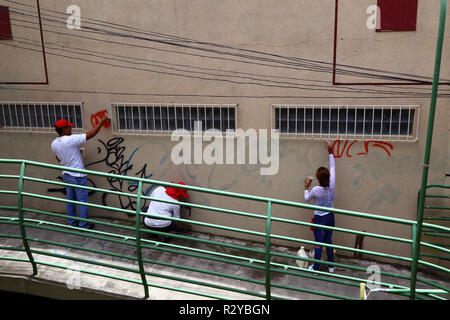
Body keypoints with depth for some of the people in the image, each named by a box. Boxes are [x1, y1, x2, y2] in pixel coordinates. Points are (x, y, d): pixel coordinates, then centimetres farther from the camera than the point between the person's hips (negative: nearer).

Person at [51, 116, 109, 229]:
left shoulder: (54, 144, 1)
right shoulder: (71, 140, -22)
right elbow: (91, 134, -22)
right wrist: (101, 122, -12)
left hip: (66, 175, 8)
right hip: (77, 176, -7)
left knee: (70, 199, 17)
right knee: (82, 201, 4)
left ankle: (72, 223, 26)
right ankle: (83, 224, 11)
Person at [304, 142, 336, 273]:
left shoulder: (316, 190, -23)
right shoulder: (332, 185, -13)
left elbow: (307, 198, -2)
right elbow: (332, 167, 1)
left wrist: (306, 186, 9)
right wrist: (330, 152, 7)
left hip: (320, 218, -4)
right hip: (330, 217, 4)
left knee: (318, 244, 6)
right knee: (328, 242, 18)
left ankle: (315, 267, 18)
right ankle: (331, 266, 27)